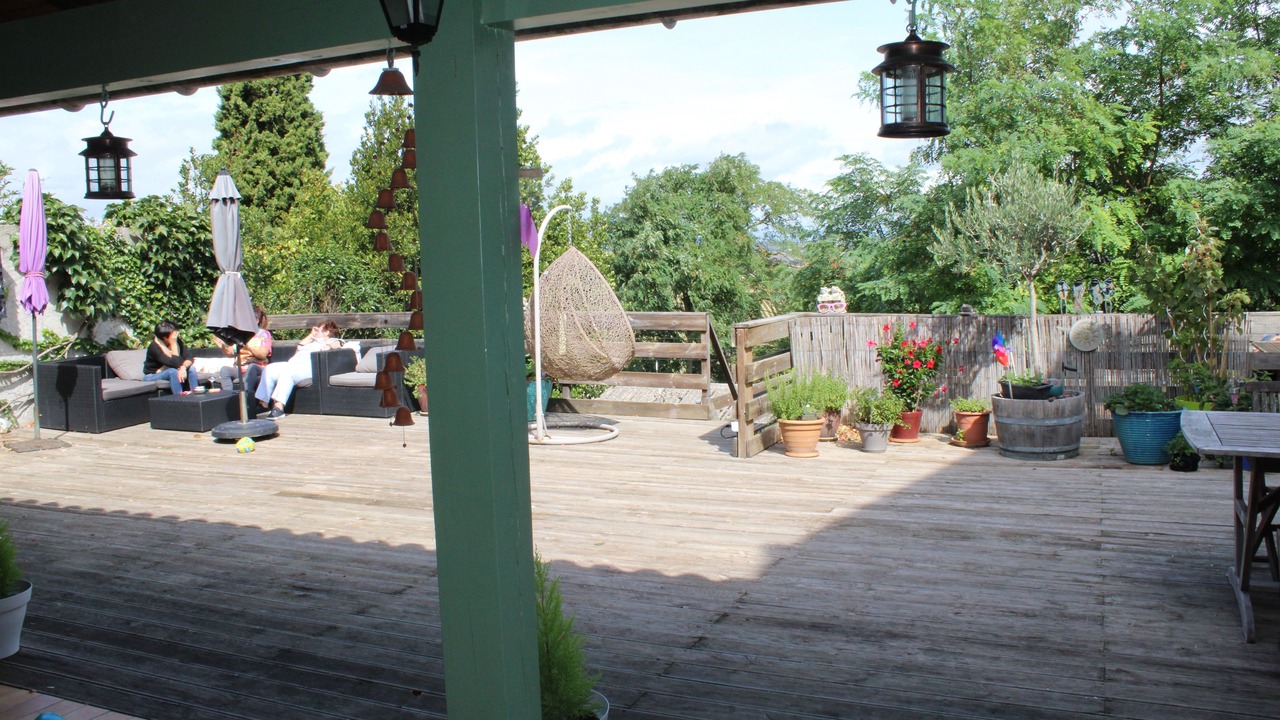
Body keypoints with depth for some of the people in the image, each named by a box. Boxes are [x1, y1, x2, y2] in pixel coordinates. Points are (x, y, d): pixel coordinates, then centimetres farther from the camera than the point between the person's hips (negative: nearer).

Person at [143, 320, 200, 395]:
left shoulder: (177, 341, -9)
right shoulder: (154, 347, -27)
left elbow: (189, 357, -13)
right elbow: (176, 363, -34)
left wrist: (183, 367, -34)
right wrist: (173, 344, -33)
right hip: (153, 375, -6)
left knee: (191, 369, -19)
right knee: (174, 371, -34)